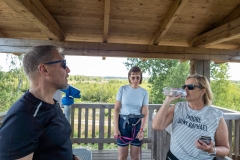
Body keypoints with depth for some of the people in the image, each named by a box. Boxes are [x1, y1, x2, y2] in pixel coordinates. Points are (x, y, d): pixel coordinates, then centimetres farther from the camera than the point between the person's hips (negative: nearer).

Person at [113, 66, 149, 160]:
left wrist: (142, 129, -12)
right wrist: (116, 128, -8)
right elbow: (116, 109, -4)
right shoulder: (123, 89, -4)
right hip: (123, 122, 0)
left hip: (137, 123, 1)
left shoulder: (144, 92, -2)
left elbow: (145, 113, -2)